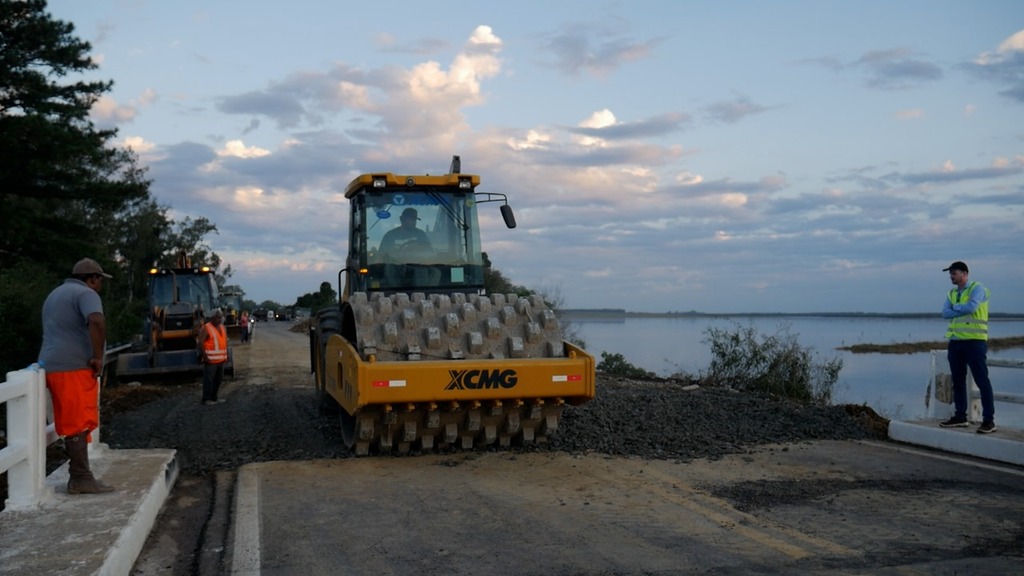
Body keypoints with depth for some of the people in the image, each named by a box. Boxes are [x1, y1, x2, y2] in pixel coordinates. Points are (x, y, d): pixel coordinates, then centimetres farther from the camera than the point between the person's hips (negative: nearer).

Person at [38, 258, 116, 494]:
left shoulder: (56, 294, 24)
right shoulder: (85, 293, -8)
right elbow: (97, 322, -28)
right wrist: (98, 357, -20)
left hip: (54, 366, 9)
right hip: (74, 367, -9)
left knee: (72, 423, 11)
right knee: (78, 424, -8)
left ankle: (79, 477, 13)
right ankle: (81, 479, -8)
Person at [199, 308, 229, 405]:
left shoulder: (223, 327, 13)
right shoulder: (206, 328, -10)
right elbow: (201, 343, -15)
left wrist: (226, 355, 14)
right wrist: (205, 356, -19)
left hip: (220, 359, 8)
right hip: (210, 360, -8)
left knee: (218, 379, 13)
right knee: (209, 379, -4)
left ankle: (214, 398, 23)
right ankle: (206, 399, 3)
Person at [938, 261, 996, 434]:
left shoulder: (977, 288, -4)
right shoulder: (951, 293, 16)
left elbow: (971, 306, -20)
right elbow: (945, 313, 3)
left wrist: (955, 307, -2)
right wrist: (963, 310, -10)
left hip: (974, 341, -7)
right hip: (955, 342, 7)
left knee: (981, 380, -6)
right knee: (958, 381, 10)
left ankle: (989, 420, -5)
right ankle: (960, 417, 18)